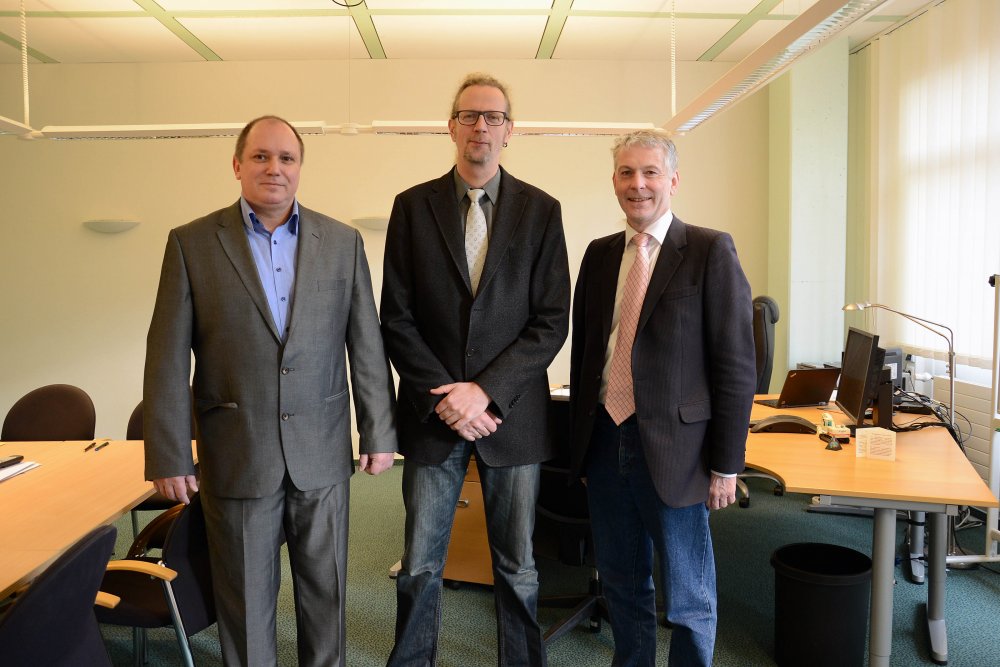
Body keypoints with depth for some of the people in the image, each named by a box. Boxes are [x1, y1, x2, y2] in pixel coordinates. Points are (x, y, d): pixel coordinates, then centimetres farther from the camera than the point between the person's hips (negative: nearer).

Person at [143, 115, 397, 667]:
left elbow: (366, 346, 3)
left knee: (325, 589, 15)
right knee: (246, 598, 13)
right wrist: (168, 456, -6)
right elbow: (168, 358, -3)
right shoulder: (191, 243, -2)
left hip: (321, 452, 2)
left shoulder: (343, 242, 3)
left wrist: (379, 433, 3)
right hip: (237, 455, -1)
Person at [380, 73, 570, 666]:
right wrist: (441, 395, -10)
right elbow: (397, 317, 0)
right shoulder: (413, 207, 4)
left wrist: (486, 391, -11)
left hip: (512, 413, 0)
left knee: (518, 567, 11)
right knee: (420, 566, 10)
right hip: (432, 413, 1)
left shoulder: (541, 211, 3)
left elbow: (552, 321, -3)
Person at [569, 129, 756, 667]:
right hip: (604, 441, 5)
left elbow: (736, 365, -9)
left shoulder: (710, 251, -7)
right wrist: (580, 441, 11)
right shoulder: (599, 255, 9)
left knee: (688, 599, 10)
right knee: (621, 583, 20)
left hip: (672, 447, -5)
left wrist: (726, 464, -10)